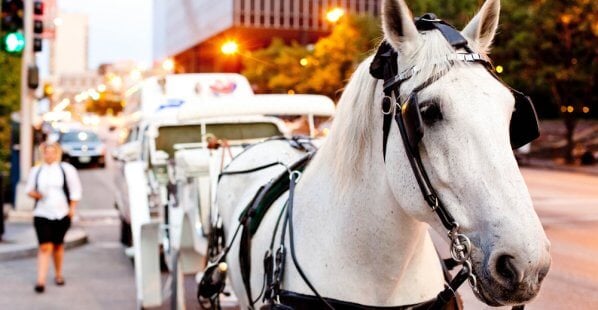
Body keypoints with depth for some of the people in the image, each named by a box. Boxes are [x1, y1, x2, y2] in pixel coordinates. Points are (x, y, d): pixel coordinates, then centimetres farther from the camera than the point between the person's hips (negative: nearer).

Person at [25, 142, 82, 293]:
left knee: (58, 245, 12)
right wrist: (35, 194, -9)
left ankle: (58, 274, 31)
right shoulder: (36, 171, 6)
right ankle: (41, 280, -12)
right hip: (42, 214, 0)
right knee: (45, 247, -11)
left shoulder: (67, 169, 1)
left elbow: (75, 190, 4)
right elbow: (29, 189, 13)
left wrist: (72, 208, -3)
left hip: (61, 213, 0)